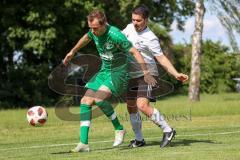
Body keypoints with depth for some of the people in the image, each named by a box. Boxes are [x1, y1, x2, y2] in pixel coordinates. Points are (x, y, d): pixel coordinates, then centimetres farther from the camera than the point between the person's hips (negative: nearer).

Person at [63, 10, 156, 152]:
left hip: (118, 72, -8)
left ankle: (119, 129, -6)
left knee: (99, 99, -28)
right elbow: (86, 38, 22)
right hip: (104, 71, 8)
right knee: (86, 101, -3)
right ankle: (84, 143, -3)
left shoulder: (115, 35, -26)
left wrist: (146, 73, -27)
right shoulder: (94, 31, -3)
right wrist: (72, 52, 33)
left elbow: (135, 52, -23)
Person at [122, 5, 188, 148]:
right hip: (132, 75, 8)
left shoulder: (150, 38, -17)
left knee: (142, 106, -23)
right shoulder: (130, 28, 4)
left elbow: (162, 58, -17)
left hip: (146, 75, -8)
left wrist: (176, 74, -27)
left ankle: (168, 131, -14)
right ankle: (139, 139, 24)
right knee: (131, 108, 11)